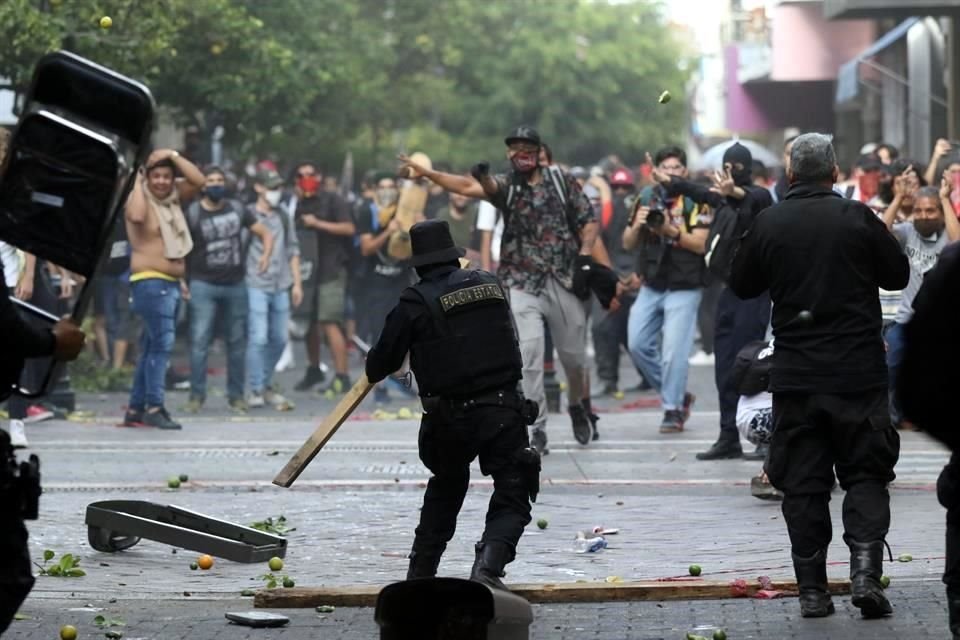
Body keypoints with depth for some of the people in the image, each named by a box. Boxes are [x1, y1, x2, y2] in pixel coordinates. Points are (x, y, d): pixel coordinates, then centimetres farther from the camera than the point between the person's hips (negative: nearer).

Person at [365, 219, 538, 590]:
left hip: (451, 418, 0)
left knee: (445, 488, 25)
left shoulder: (416, 302, -5)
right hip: (503, 410, 0)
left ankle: (420, 571, 29)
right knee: (512, 498, 4)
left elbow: (383, 362, 1)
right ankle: (488, 567, -20)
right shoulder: (490, 284, 7)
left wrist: (374, 371, 26)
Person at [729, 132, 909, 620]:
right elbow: (898, 273, 4)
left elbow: (741, 285, 10)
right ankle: (865, 569, -11)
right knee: (865, 474, 7)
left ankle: (812, 590, 6)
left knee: (803, 484, 7)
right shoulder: (857, 218, -7)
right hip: (859, 372, -1)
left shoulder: (768, 224, -3)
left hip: (796, 374, 1)